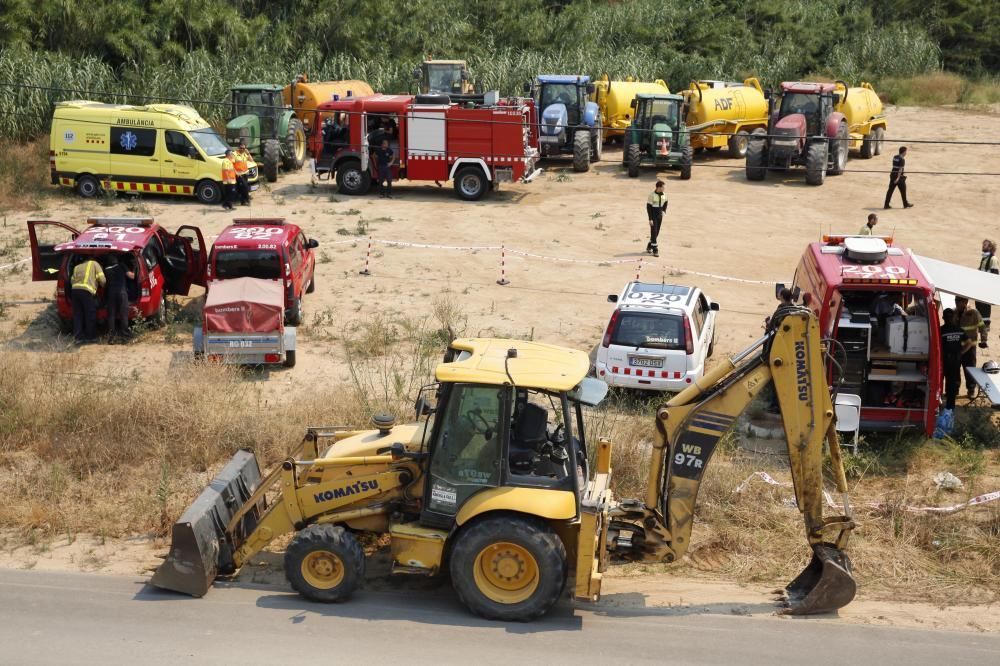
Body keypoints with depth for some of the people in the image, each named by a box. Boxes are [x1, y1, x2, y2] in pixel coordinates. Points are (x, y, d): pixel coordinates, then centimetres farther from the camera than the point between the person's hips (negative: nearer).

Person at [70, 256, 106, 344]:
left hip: (74, 290, 5)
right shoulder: (94, 264, 17)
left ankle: (78, 337, 6)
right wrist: (104, 287, 25)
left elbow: (72, 280, 17)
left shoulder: (77, 267, 30)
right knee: (90, 315, 7)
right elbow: (101, 279, 7)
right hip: (87, 291, -5)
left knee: (77, 315, 9)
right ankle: (91, 337, 13)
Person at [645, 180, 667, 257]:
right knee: (654, 232, -6)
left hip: (660, 216, 6)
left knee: (656, 233, 11)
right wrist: (650, 219, -18)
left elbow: (666, 202, 24)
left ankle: (649, 247, 27)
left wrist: (664, 210, 12)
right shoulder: (652, 195, -17)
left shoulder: (663, 195, 1)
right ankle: (655, 250, -3)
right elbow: (648, 207, -15)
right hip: (653, 216, -6)